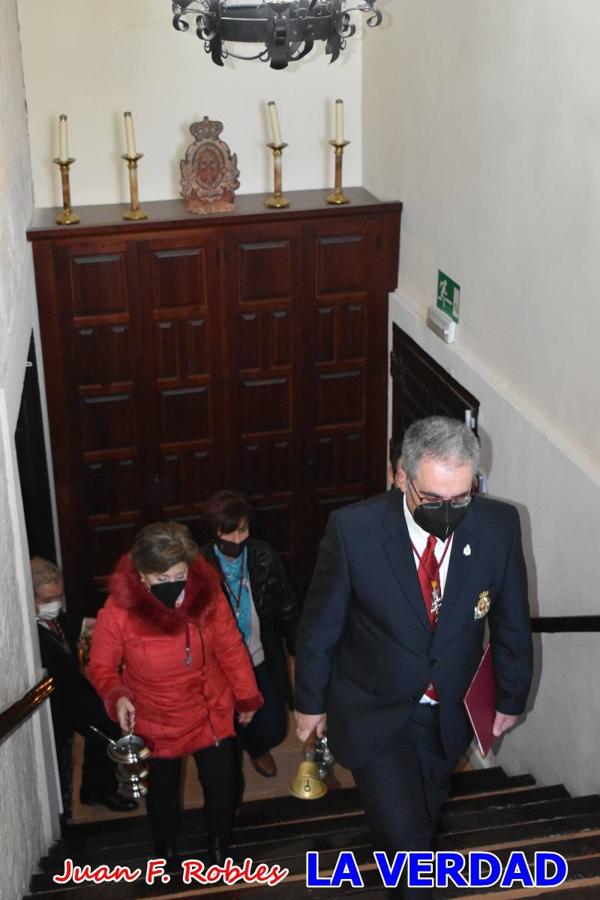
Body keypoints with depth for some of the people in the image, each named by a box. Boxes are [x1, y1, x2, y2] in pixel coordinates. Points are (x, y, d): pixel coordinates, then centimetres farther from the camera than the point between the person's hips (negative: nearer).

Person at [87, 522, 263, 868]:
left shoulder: (207, 593, -19)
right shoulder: (119, 610, -25)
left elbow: (231, 648, -5)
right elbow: (102, 665, -11)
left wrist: (247, 695, 4)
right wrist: (117, 696, -30)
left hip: (212, 714, 1)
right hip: (155, 724, -1)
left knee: (223, 786, 14)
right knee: (163, 792, 22)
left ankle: (220, 846, 45)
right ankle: (167, 850, 51)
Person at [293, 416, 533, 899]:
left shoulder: (499, 525, -18)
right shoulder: (353, 529, -25)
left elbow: (511, 620, -3)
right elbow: (320, 623, -11)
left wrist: (510, 697, 8)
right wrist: (310, 701, 0)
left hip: (450, 715, 3)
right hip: (374, 713, -3)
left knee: (422, 818, 25)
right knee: (405, 835, -7)